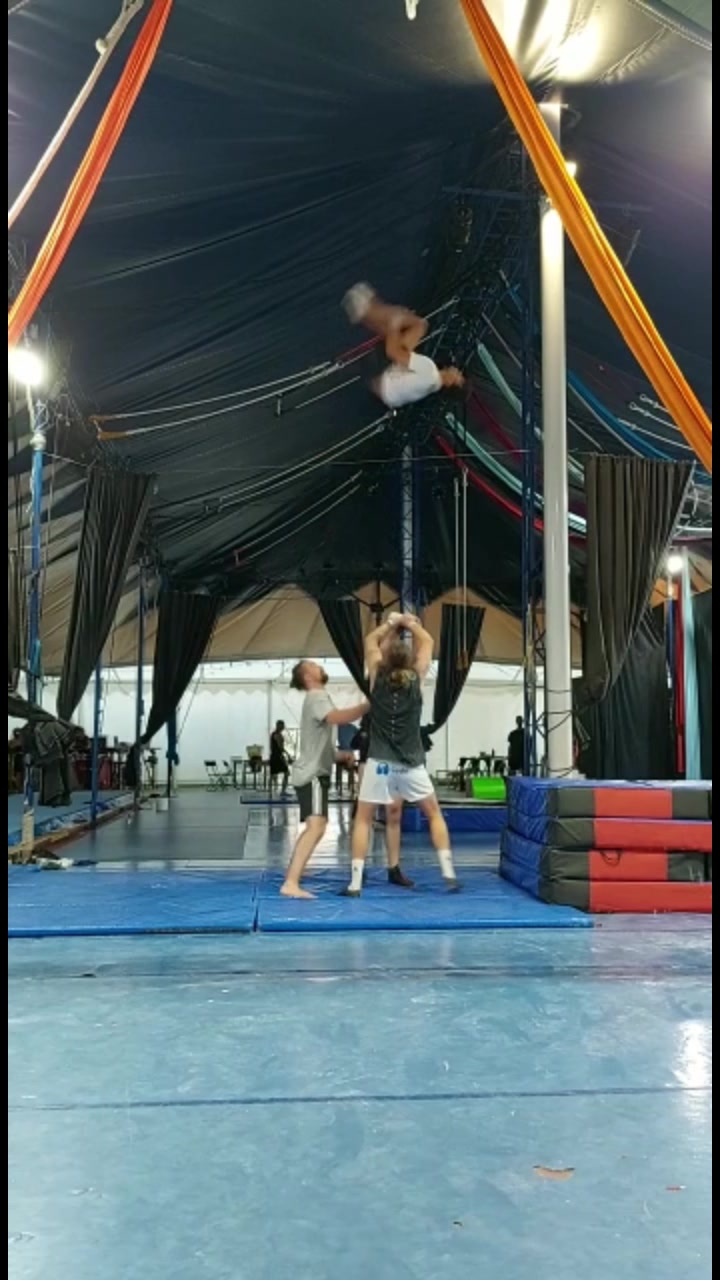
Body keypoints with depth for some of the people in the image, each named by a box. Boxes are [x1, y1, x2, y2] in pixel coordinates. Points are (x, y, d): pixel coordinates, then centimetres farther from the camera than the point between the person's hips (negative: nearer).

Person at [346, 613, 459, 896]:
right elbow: (427, 642, 11)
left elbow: (370, 641, 14)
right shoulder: (416, 679, -3)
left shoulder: (378, 677, -3)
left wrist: (391, 624, 22)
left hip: (379, 763, -1)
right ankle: (449, 874, 10)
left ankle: (355, 883, 4)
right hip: (411, 764, 1)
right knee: (434, 814, 16)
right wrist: (410, 623, 20)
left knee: (363, 819, 9)